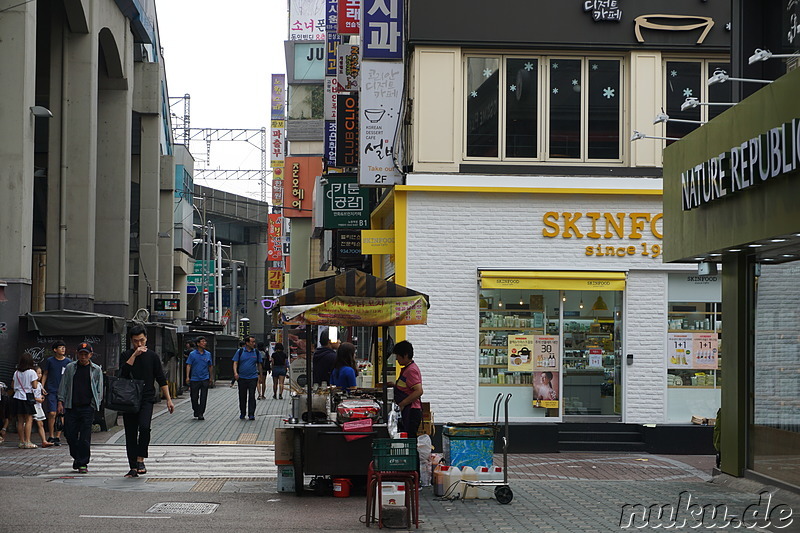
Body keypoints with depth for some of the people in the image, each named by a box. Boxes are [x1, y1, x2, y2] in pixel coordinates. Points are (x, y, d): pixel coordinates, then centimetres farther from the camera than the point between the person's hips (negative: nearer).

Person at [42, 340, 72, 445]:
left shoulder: (68, 362, 5)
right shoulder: (50, 361, 4)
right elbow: (45, 374, 11)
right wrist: (42, 387, 2)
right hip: (51, 391, -1)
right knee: (52, 413, -9)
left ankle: (58, 437, 9)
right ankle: (51, 437, 1)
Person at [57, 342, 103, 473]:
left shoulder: (96, 370, 7)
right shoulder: (70, 368, 10)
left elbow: (99, 389, 9)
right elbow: (63, 385, 12)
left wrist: (95, 405, 1)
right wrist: (60, 402, 4)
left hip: (87, 407, -2)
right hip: (71, 407, 2)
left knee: (85, 437, -5)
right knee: (70, 434, 2)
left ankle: (82, 463, -1)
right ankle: (77, 457, 24)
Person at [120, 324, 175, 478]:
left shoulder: (152, 356, 5)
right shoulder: (127, 355, 8)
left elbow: (161, 380, 6)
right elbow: (123, 373, -11)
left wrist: (168, 400, 2)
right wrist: (135, 355, -15)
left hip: (146, 399, -2)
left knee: (144, 427, -24)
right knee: (130, 434, 3)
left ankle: (140, 460, -12)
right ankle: (133, 468, 9)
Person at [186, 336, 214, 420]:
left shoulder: (208, 354, 7)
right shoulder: (192, 354, 0)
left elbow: (210, 366, 14)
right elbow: (188, 365, -3)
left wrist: (211, 378, 16)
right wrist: (187, 377, -12)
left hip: (205, 379, 1)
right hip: (194, 379, -1)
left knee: (203, 397, -4)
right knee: (194, 397, 5)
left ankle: (201, 414, 0)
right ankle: (196, 411, 26)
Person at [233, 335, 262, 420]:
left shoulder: (256, 352, 6)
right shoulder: (240, 351, 2)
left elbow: (259, 364, 14)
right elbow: (235, 363, 0)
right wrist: (235, 373, -14)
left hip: (253, 378, 0)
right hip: (242, 378, 0)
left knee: (252, 396, -7)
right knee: (242, 397, 8)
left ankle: (251, 414, -6)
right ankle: (242, 414, 21)